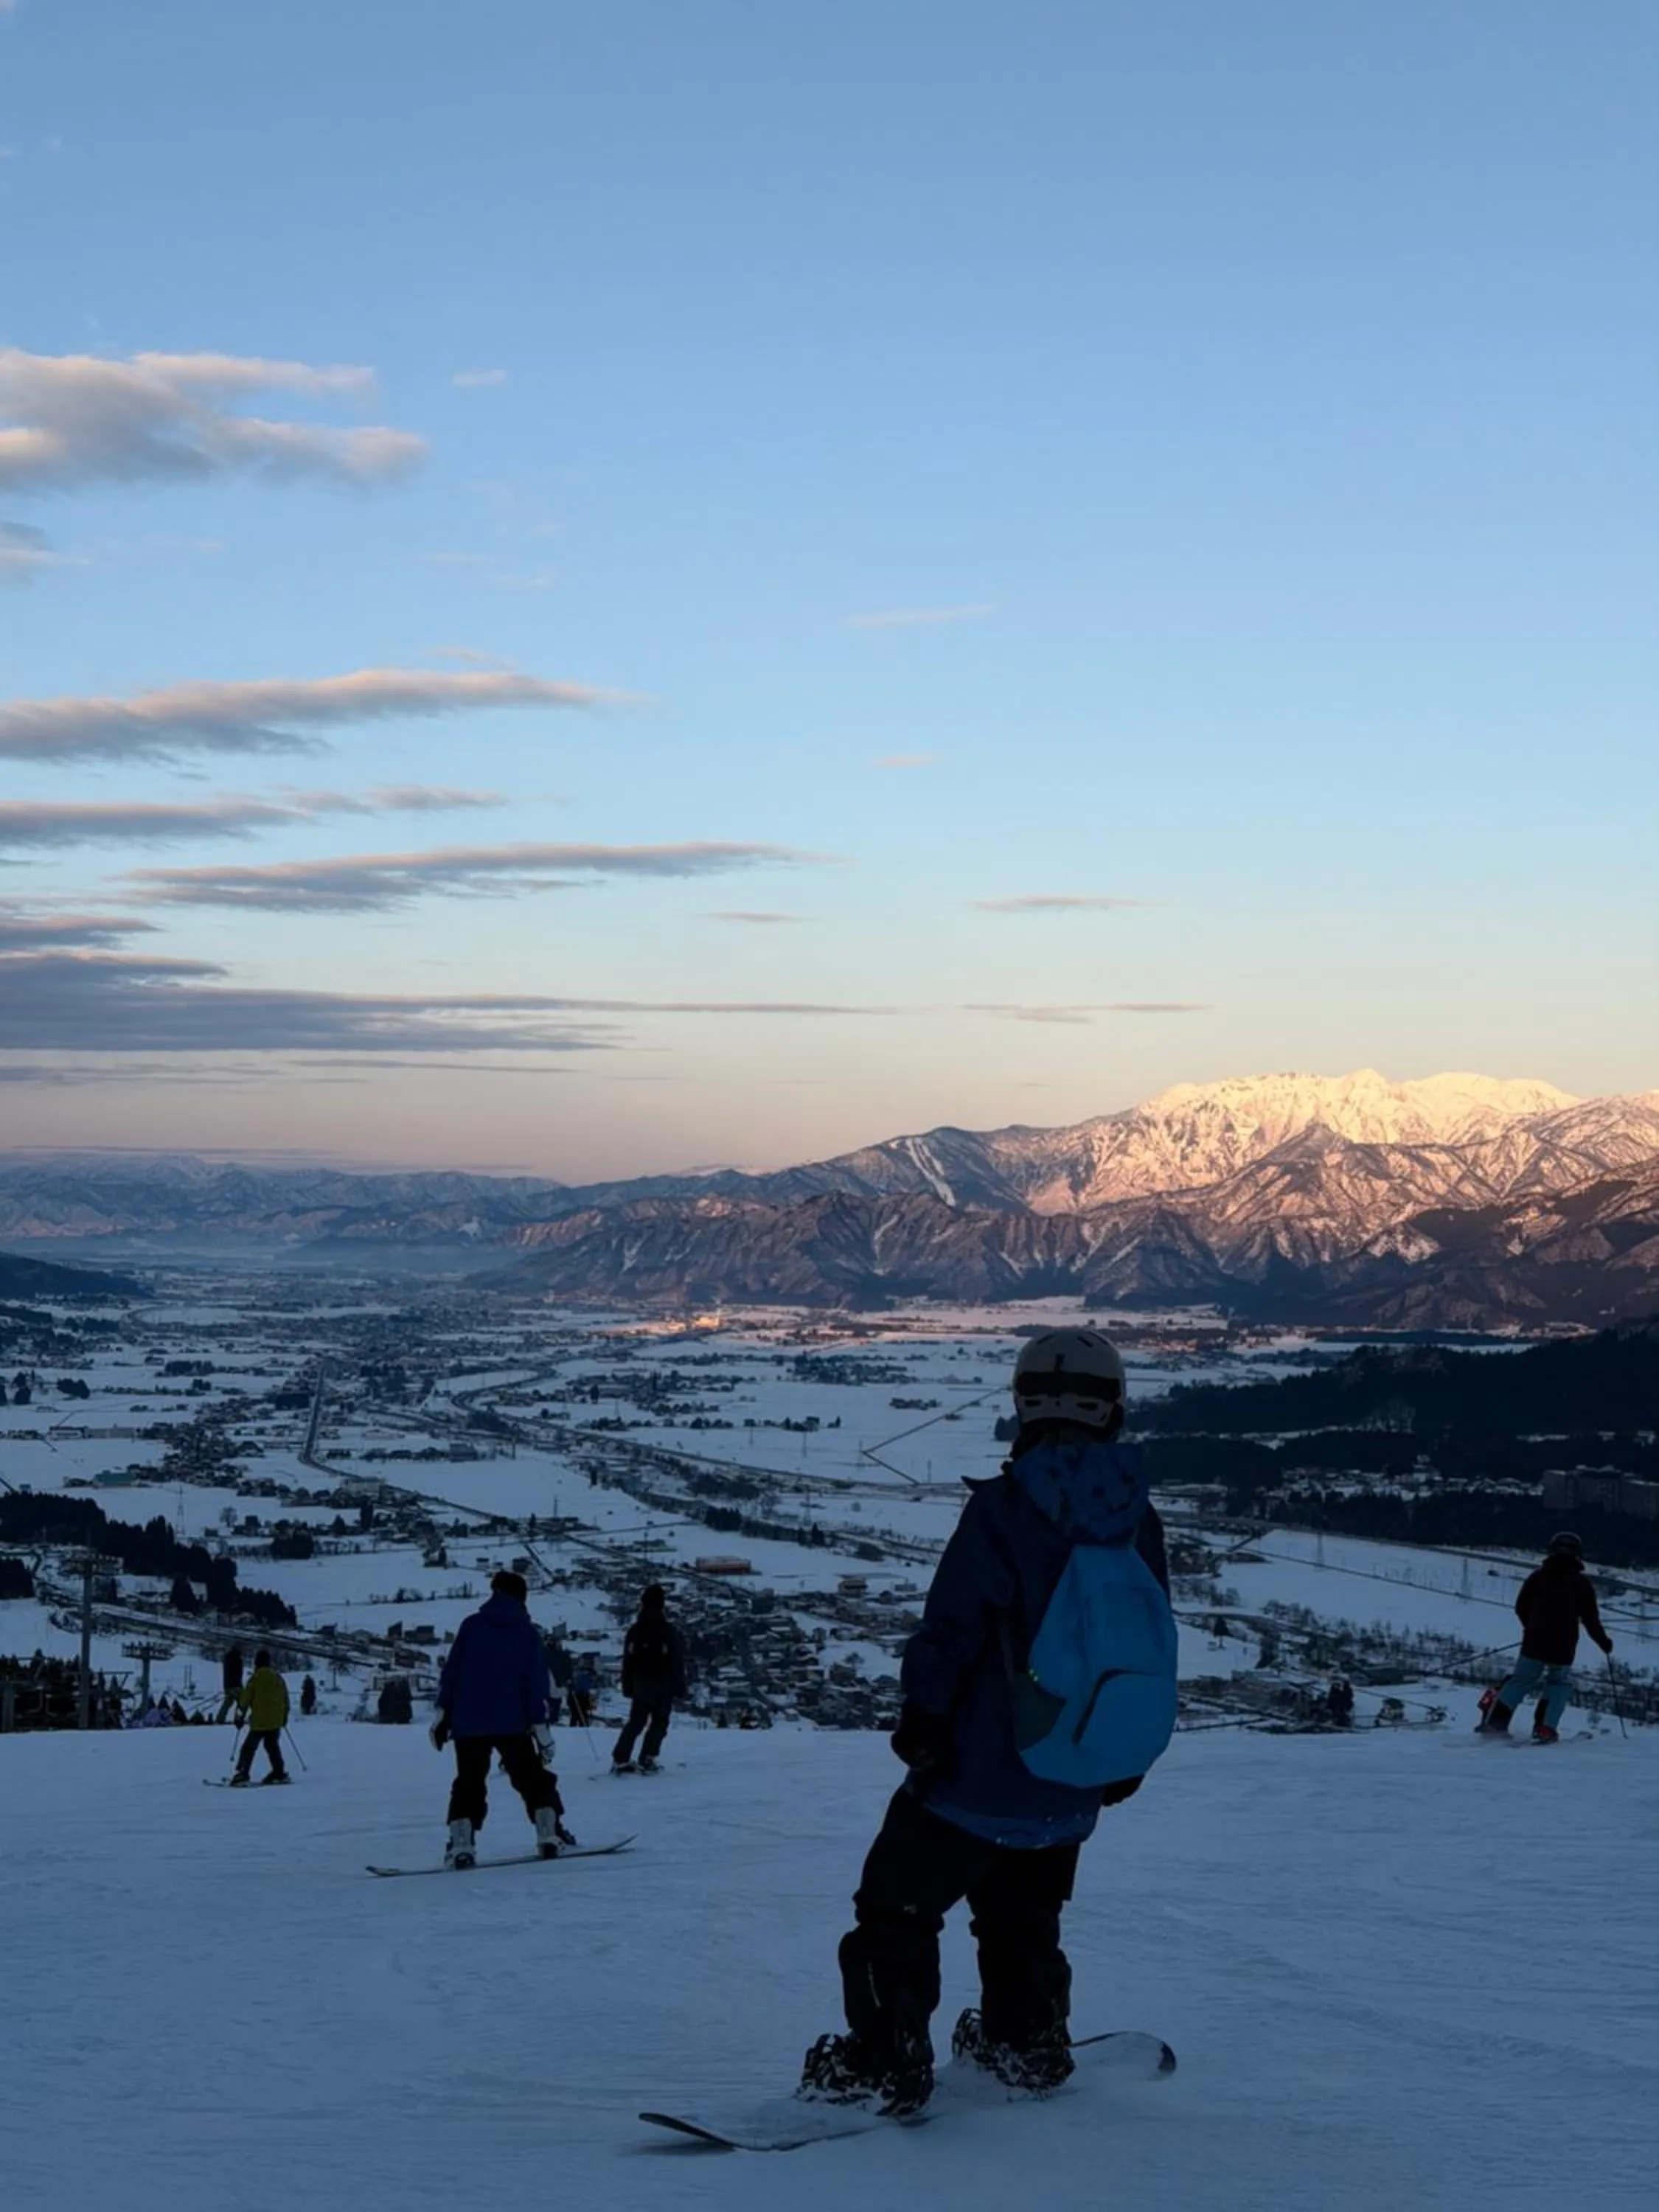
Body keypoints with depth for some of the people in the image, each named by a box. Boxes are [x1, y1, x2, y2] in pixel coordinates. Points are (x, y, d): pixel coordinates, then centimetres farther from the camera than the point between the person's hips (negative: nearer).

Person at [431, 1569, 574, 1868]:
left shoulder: (471, 1626, 2)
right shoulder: (527, 1633, 2)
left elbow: (451, 1671, 0)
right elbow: (537, 1683, 0)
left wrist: (443, 1714, 4)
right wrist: (540, 1725, 2)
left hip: (468, 1723, 0)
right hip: (512, 1724, 0)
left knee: (469, 1783, 5)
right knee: (533, 1779, 12)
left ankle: (462, 1842, -10)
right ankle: (549, 1833, 4)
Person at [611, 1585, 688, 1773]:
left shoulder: (634, 1631, 0)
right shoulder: (670, 1632, -12)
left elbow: (627, 1663, 5)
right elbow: (678, 1664, -9)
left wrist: (628, 1688, 13)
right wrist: (680, 1690, -2)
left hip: (640, 1687, 4)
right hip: (663, 1688, -4)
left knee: (635, 1723, 11)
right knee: (659, 1723, 7)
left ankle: (620, 1760, 3)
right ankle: (647, 1759, 0)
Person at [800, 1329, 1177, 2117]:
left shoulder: (1005, 1507, -17)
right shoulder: (1138, 1520, 0)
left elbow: (950, 1628, -17)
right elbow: (1150, 1645, 8)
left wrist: (920, 1716, -5)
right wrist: (1126, 1760, 19)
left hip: (977, 1778, -5)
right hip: (1071, 1792, 6)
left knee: (897, 1909, 7)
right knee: (1023, 1919, 27)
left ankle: (887, 2062, 4)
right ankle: (1030, 2045, 35)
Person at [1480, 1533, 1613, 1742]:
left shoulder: (1538, 1576, 6)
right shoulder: (1582, 1583, -1)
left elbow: (1521, 1608, 11)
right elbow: (1590, 1620, -2)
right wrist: (1605, 1643, 13)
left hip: (1534, 1644, 2)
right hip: (1563, 1649, -2)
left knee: (1521, 1680, 11)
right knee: (1559, 1685, 16)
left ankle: (1495, 1719, -7)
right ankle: (1546, 1728, 1)